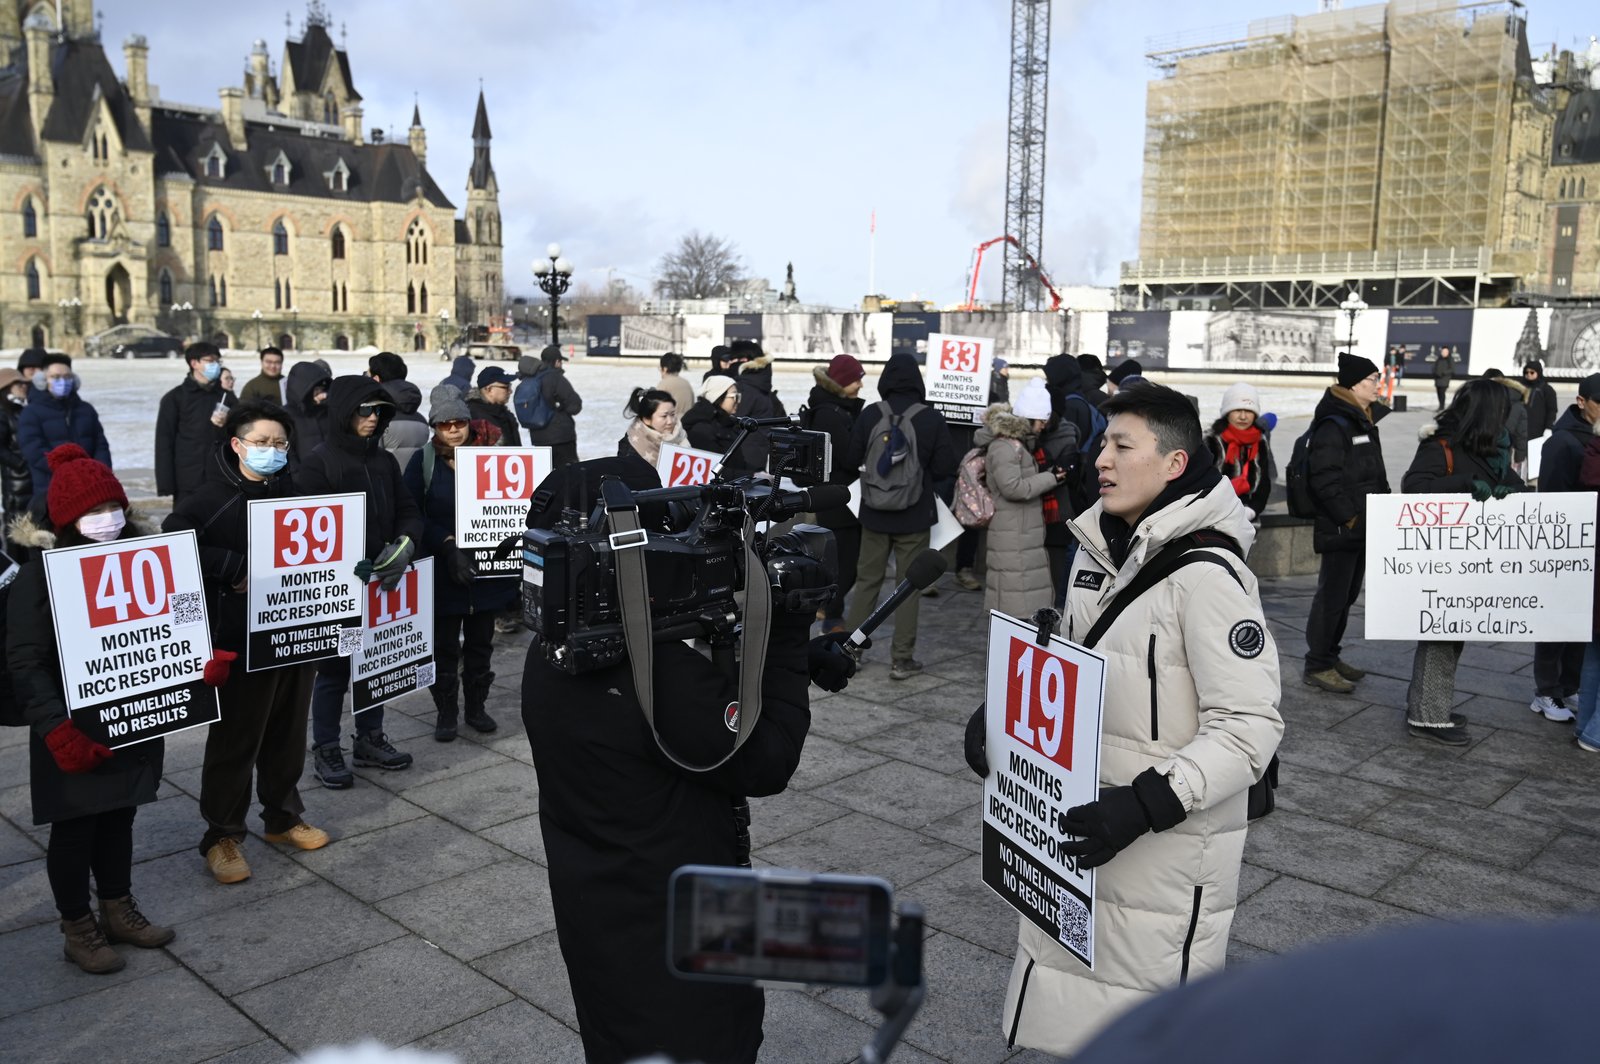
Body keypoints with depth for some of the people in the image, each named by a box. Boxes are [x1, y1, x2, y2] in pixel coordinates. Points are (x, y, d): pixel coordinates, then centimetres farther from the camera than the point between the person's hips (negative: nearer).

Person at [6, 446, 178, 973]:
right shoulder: (39, 575, -14)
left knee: (119, 818, 18)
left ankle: (118, 909, 36)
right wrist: (58, 730, -27)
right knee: (74, 829, 9)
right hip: (76, 735, -5)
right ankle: (78, 929, 26)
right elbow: (26, 664, -17)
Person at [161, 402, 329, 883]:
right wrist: (237, 568, -22)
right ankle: (222, 836, 17)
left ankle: (283, 817, 33)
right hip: (241, 641, -5)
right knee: (235, 740, 3)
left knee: (288, 732, 16)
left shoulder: (294, 491, 8)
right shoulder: (213, 496, -10)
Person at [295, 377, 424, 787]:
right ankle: (326, 750, 18)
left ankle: (370, 739, 30)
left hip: (381, 582, 6)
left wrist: (405, 545, -13)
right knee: (334, 668, 4)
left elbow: (408, 511, 8)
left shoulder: (384, 461, 8)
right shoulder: (318, 463, -10)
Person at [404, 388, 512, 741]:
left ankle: (476, 706, 26)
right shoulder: (423, 461, -3)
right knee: (445, 645, 6)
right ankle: (445, 711, 19)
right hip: (443, 571, -2)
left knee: (480, 641, 12)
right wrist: (448, 545, -18)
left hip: (486, 567, 2)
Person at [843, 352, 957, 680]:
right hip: (914, 517, -2)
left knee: (867, 579, 14)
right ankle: (902, 659, 10)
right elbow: (944, 469, -8)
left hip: (875, 514, 2)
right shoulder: (932, 419, -12)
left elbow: (851, 460, -2)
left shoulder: (869, 415, -9)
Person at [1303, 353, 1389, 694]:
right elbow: (1324, 479, -22)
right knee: (1332, 596, -5)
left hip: (1362, 527, 10)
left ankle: (1330, 655, 27)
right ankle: (1318, 666, 2)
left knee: (1347, 595, 16)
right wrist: (1347, 517, -20)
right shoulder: (1333, 425, -15)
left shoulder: (1364, 422, 16)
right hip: (1339, 529, -10)